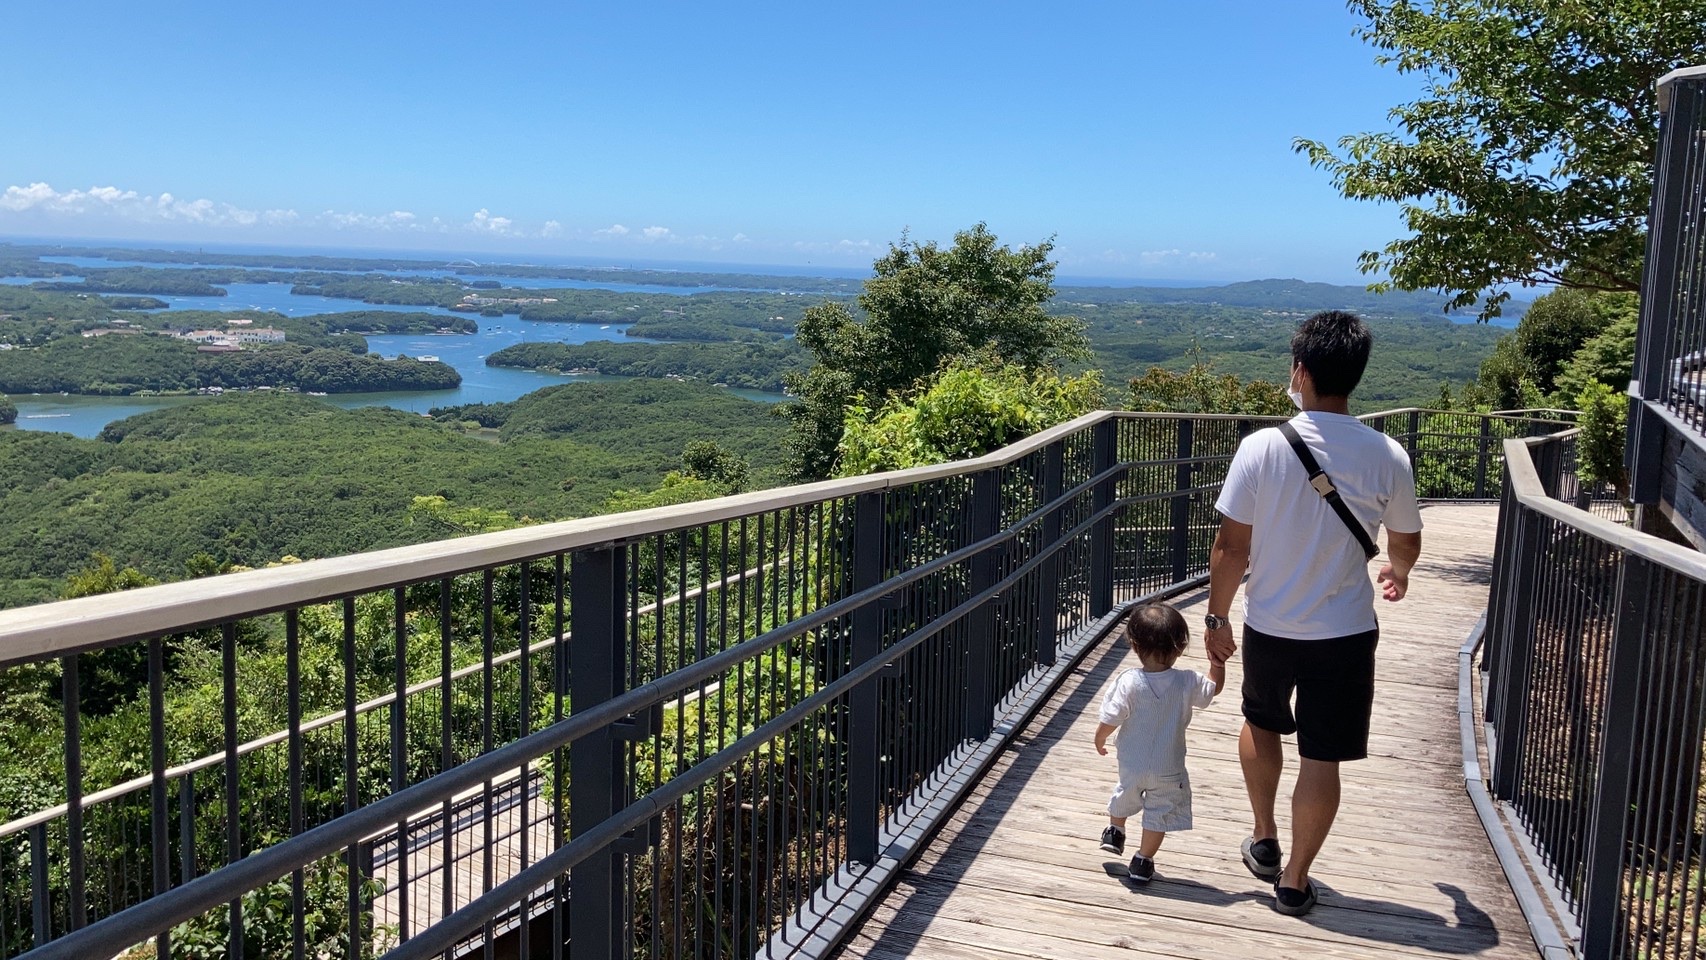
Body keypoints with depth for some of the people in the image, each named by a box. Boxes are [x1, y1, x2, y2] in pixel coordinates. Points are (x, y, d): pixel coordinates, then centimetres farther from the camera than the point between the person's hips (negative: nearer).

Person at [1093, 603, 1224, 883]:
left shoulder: (1129, 682, -24)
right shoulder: (1187, 683, -20)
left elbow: (1110, 720, -17)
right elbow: (1213, 688, 2)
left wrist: (1099, 739, 1)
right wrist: (1218, 661, 6)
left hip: (1131, 763, 1)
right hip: (1168, 770, -1)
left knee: (1126, 794, 29)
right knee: (1160, 812, 17)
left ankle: (1115, 832, 49)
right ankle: (1143, 861, 24)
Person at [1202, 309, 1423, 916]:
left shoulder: (1261, 448, -16)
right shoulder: (1386, 457, -10)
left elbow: (1231, 547, -12)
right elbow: (1406, 543, 7)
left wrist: (1217, 617, 3)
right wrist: (1398, 572, 30)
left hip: (1268, 627, 1)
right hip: (1344, 635, 0)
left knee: (1262, 726, 26)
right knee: (1320, 759, 9)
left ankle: (1263, 841, 38)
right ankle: (1294, 881, 19)